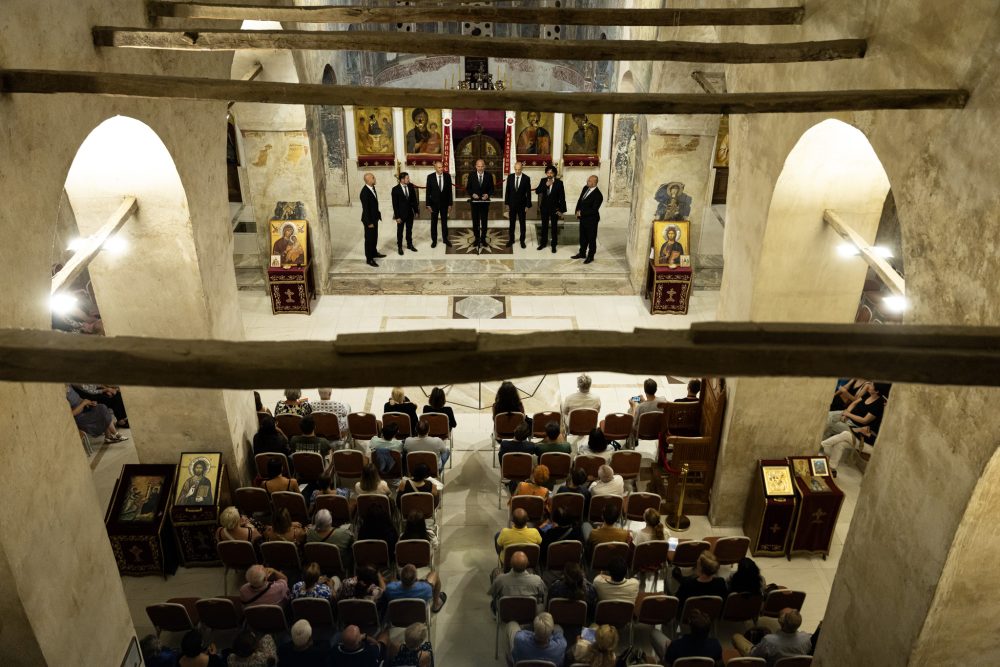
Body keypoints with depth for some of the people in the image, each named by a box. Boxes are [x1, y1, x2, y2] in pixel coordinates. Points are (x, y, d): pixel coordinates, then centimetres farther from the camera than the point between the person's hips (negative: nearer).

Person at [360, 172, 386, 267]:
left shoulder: (372, 188, 2)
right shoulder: (365, 192, -25)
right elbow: (365, 208, -23)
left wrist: (378, 214, 12)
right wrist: (369, 222, -21)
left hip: (374, 218, 8)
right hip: (369, 220, -8)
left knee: (374, 237, 22)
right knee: (369, 239, 2)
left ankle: (374, 253, 39)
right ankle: (369, 259, 11)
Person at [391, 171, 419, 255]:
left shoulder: (411, 187, -4)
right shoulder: (395, 189, -15)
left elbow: (414, 199, 6)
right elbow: (395, 204, -13)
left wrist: (416, 210, 3)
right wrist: (397, 216, -14)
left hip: (410, 213, 4)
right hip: (401, 214, -4)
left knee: (409, 230, 17)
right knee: (400, 231, 10)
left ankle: (409, 245, 33)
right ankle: (399, 247, 22)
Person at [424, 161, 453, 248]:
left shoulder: (447, 176, -6)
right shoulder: (430, 177, -9)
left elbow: (450, 190, -2)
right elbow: (428, 192, -6)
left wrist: (450, 204, -3)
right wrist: (428, 205, -9)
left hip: (444, 203, 1)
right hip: (434, 203, -1)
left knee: (444, 222, 12)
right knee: (434, 222, 8)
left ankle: (445, 239, 25)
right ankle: (434, 240, 19)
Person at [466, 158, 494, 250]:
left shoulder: (489, 176, -2)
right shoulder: (471, 175, -2)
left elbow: (491, 188, 2)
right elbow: (468, 188, 1)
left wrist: (488, 194, -17)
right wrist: (472, 194, -17)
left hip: (485, 201, 0)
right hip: (474, 202, 0)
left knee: (484, 221, 6)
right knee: (475, 221, 7)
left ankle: (483, 238, 17)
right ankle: (477, 238, 17)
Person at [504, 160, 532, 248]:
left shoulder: (526, 178, -9)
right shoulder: (510, 177, -3)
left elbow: (528, 193, -6)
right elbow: (507, 191, 3)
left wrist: (528, 205, -8)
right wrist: (506, 203, 1)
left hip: (522, 204, -2)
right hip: (512, 204, 2)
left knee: (522, 223, 8)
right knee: (512, 223, 10)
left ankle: (522, 241, 18)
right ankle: (511, 240, 22)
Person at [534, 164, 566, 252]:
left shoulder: (559, 183, -11)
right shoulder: (543, 181, -2)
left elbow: (562, 197, -10)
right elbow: (537, 191, -11)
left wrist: (561, 210, -12)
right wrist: (546, 185, -24)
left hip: (554, 208, -3)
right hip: (544, 207, 3)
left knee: (554, 226, 5)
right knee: (544, 225, 14)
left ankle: (554, 245, 16)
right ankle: (543, 242, 28)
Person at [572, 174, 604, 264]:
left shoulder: (598, 195, -24)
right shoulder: (585, 188, 0)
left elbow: (594, 210, -25)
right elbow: (580, 200, 11)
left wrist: (581, 213, -19)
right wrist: (577, 211, -1)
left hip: (591, 220, -8)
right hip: (583, 218, 8)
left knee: (591, 238, 9)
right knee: (583, 237, 20)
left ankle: (590, 256, 22)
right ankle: (582, 253, 36)